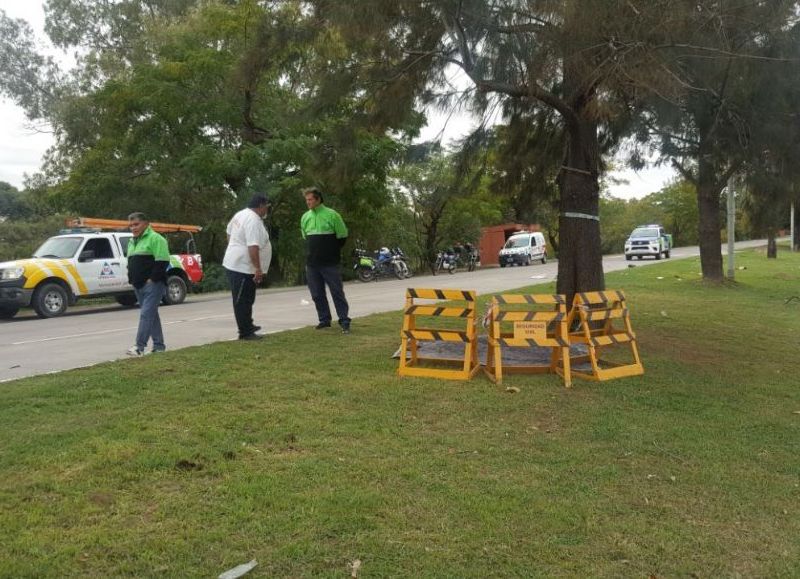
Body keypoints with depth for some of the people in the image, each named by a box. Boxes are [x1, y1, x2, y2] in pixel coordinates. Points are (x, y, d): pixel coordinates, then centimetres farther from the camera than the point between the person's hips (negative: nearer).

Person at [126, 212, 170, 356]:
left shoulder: (155, 238, -8)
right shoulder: (132, 242, 21)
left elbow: (162, 261, -16)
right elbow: (130, 263, 28)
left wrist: (152, 278, -18)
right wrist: (132, 279, 14)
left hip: (152, 284, -9)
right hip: (138, 285, 9)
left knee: (146, 314, -13)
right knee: (151, 315, 12)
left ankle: (140, 346, -16)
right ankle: (159, 345, 17)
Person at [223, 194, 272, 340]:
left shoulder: (241, 214, 12)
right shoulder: (254, 221, -21)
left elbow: (229, 231, 25)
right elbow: (253, 247, -28)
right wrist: (258, 268, -27)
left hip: (234, 264, 10)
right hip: (243, 267, -10)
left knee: (246, 299, 20)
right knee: (243, 301, -4)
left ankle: (247, 326, 31)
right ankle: (245, 333, 2)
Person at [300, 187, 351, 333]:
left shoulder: (332, 215, -7)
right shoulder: (305, 217, 8)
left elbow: (342, 236, -1)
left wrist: (332, 251, 4)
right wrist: (311, 253, 14)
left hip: (330, 264, -5)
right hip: (312, 264, 5)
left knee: (337, 292, -3)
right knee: (317, 294, 9)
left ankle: (344, 322, 1)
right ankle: (324, 320, 20)